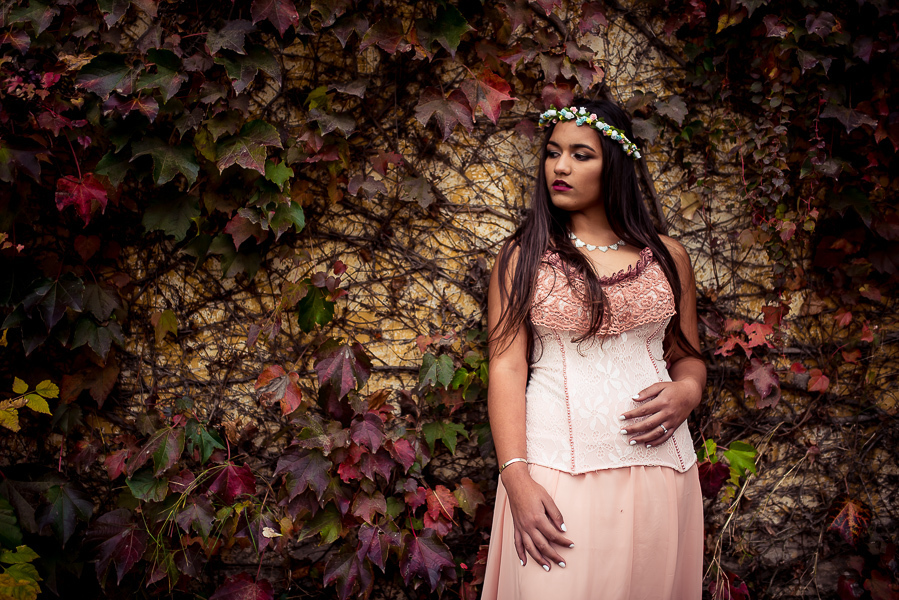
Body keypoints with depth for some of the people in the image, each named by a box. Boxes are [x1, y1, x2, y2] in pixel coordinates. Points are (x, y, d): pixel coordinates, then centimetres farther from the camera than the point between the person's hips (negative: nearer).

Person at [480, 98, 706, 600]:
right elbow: (507, 368, -3)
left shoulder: (667, 257, 11)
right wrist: (516, 478, -13)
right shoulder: (524, 257, 5)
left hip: (657, 465, 2)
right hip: (555, 475, -2)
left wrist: (687, 392, -7)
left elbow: (686, 355, 18)